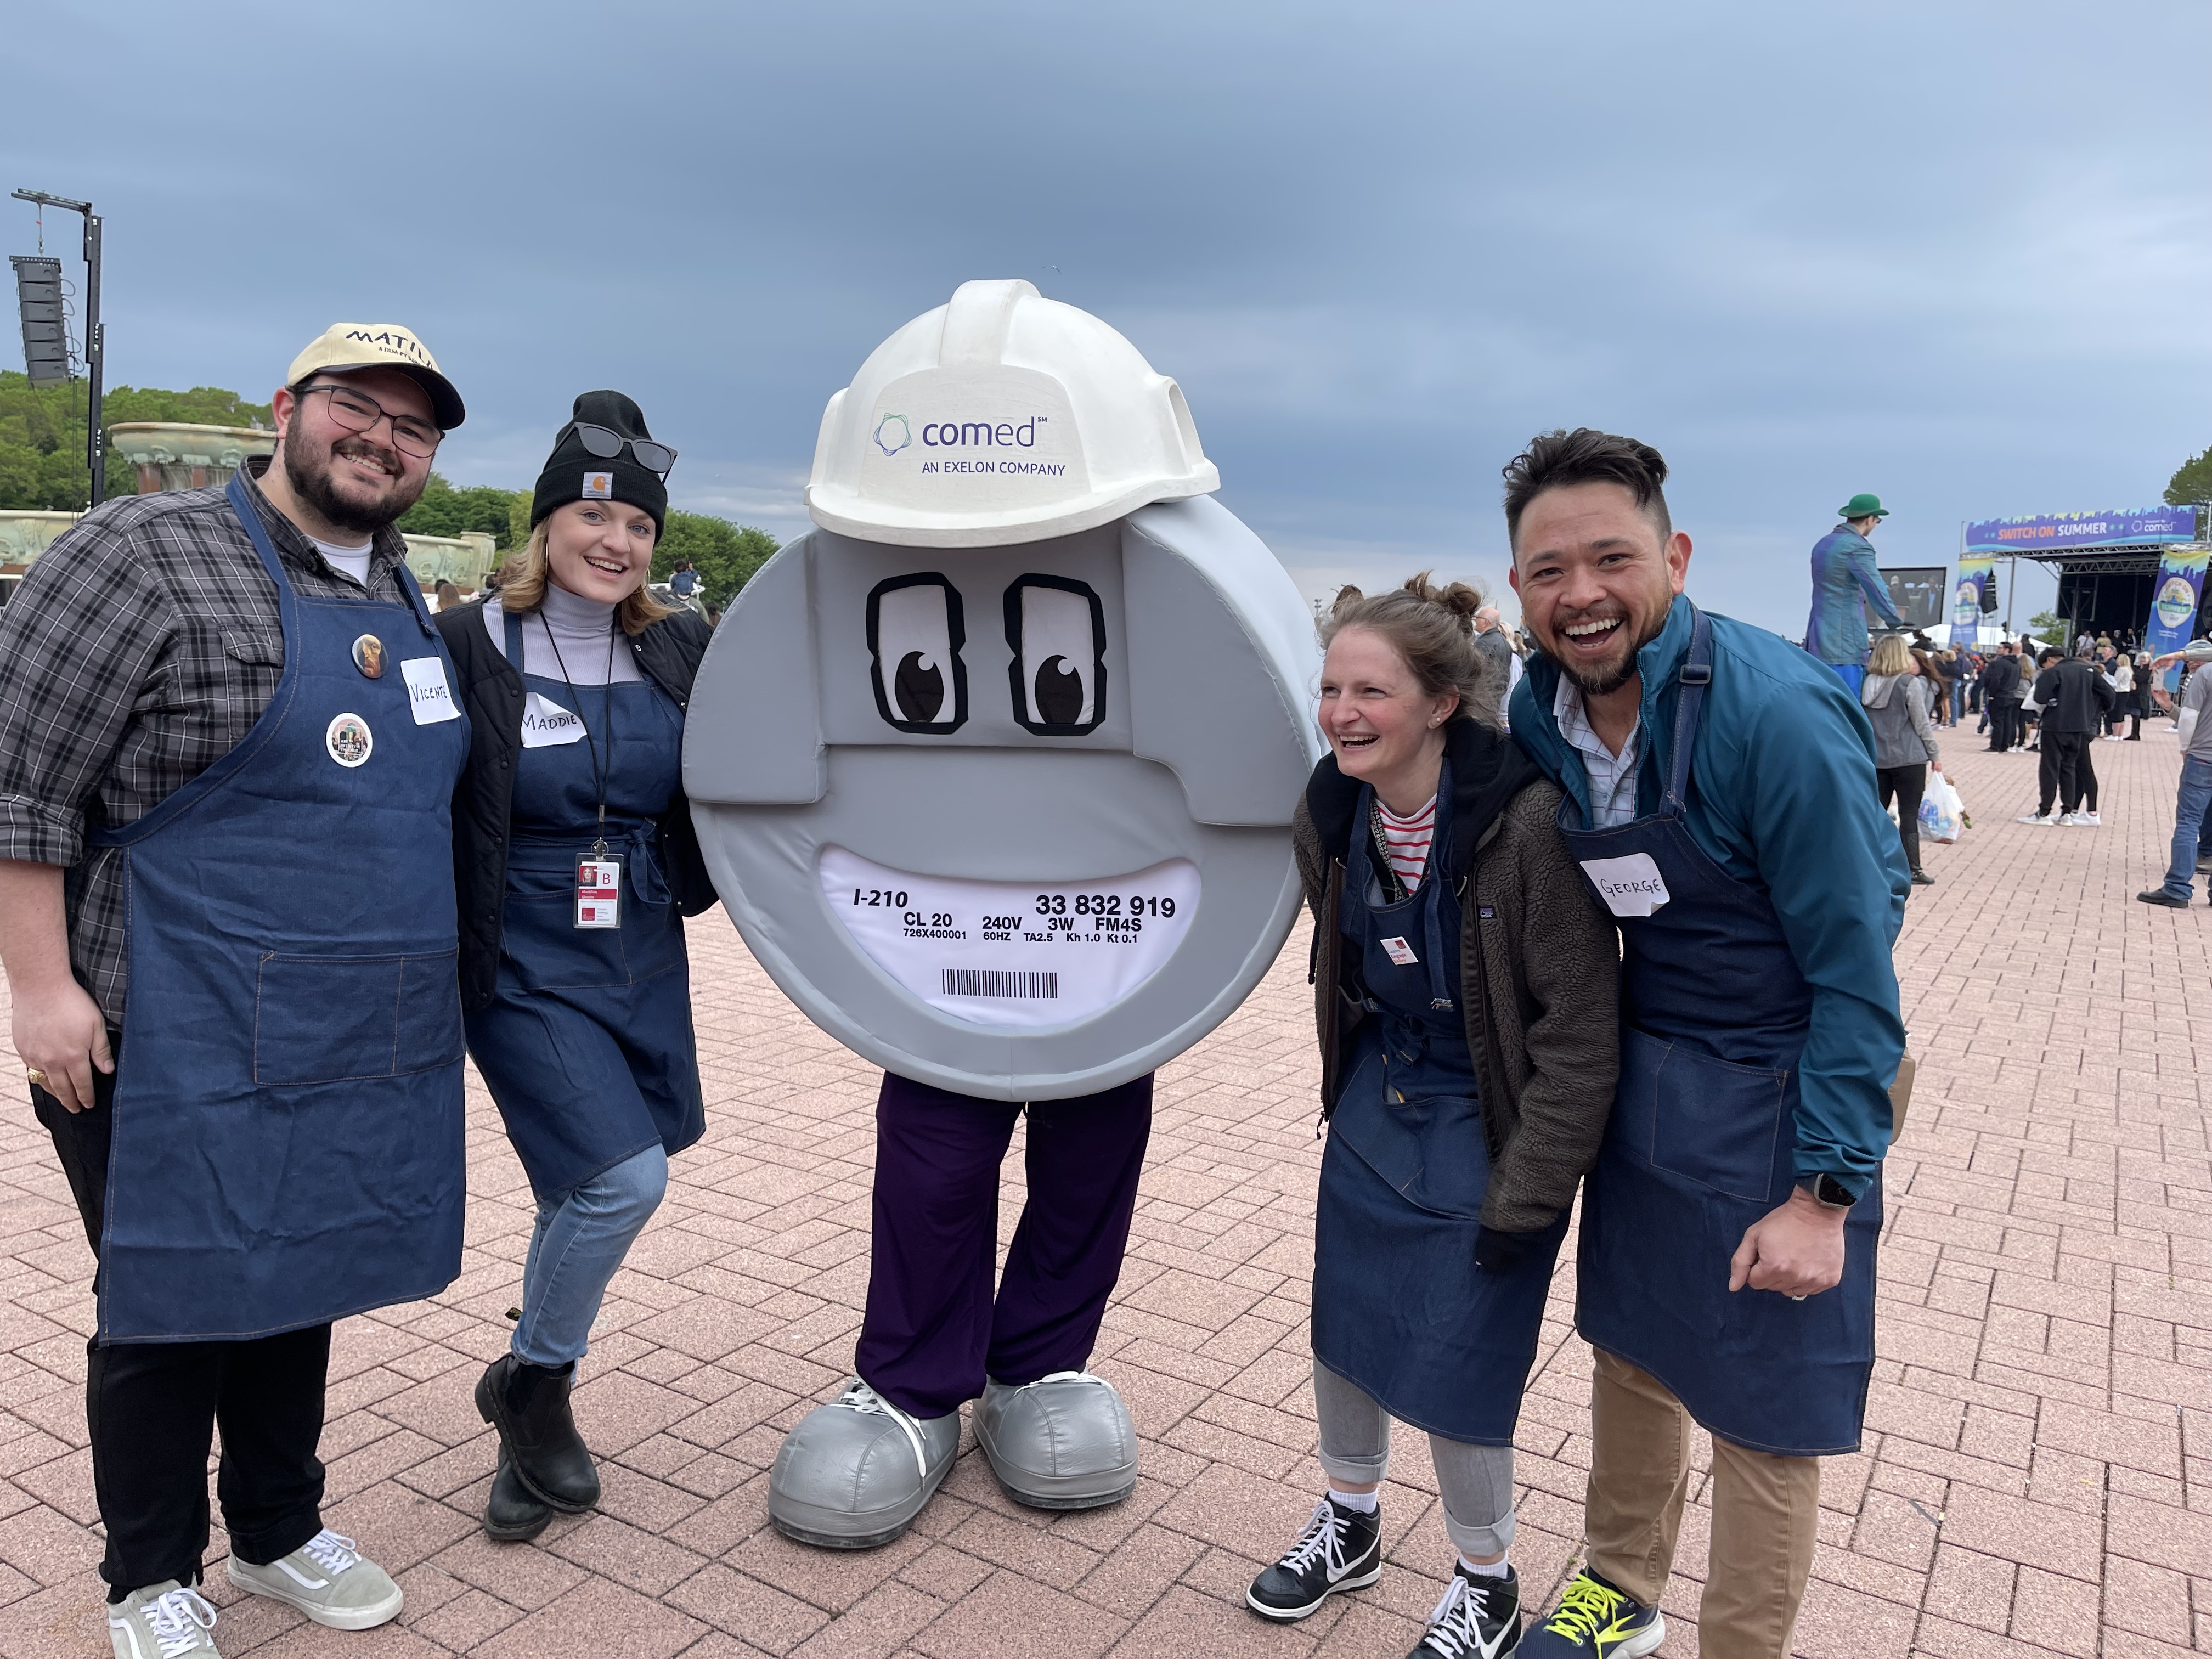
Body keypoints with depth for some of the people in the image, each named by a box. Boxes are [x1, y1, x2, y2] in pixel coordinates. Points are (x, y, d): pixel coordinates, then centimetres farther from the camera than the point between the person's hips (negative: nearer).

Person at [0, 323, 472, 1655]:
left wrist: (422, 985, 21)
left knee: (300, 1287, 19)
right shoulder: (147, 557, -11)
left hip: (357, 1049, 7)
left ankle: (280, 1531, 39)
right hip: (183, 1052, -6)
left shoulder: (409, 603, 11)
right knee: (171, 1306, 9)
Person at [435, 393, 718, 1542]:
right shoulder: (470, 649, -9)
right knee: (623, 1179, -15)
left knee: (582, 1194, 15)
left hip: (644, 965, 5)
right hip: (524, 971, -4)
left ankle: (534, 1404, 38)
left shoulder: (678, 654, 3)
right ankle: (533, 1382, 14)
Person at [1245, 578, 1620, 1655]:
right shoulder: (1328, 815, -8)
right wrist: (1356, 1091, 15)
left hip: (1484, 1132, -6)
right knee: (1342, 1327, 17)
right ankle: (1350, 1524, 45)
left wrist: (1522, 1201, -17)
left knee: (1450, 1372, 3)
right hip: (1373, 1110, 6)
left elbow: (1577, 1036, -20)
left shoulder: (1529, 821, -27)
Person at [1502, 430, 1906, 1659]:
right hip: (1642, 1080, 6)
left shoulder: (1779, 714, -24)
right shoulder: (1543, 709, -5)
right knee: (1632, 1345, 20)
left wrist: (1826, 1194, -19)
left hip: (1777, 1099, -6)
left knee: (1764, 1418, 7)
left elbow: (1855, 971, -20)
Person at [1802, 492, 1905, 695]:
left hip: (1818, 641, 9)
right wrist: (1898, 623, -1)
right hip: (1846, 643, -9)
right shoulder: (1858, 547, -12)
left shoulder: (1823, 543, 15)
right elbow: (1877, 591, -11)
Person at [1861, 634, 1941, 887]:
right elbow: (1922, 724, -8)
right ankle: (1912, 870, 3)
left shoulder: (1867, 684, 2)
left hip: (1876, 759, 5)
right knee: (1909, 815, 0)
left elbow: (1862, 721, 9)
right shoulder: (1910, 684, -12)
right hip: (1908, 759, -4)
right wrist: (1934, 755, 2)